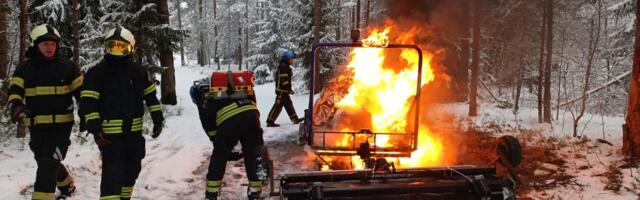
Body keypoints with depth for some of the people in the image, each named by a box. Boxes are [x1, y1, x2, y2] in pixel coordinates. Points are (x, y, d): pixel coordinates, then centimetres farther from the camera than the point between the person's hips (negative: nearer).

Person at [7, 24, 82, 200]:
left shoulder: (67, 66, 0)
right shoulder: (25, 69, 4)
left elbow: (81, 92, 4)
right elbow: (15, 91, -8)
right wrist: (16, 105, -30)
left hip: (61, 124, -4)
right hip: (37, 125, 4)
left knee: (48, 164, -14)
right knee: (45, 162, 19)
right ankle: (67, 185, 44)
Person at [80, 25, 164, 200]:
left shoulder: (138, 71, 6)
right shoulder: (97, 72, -7)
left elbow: (150, 96, 13)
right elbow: (88, 102, -10)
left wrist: (157, 120, 7)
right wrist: (95, 128, -18)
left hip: (134, 131, 5)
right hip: (109, 132, -5)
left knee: (132, 168, 18)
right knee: (112, 172, -11)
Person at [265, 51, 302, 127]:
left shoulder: (285, 67, 18)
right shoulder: (283, 67, -16)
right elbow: (284, 80, -22)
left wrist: (288, 89, 23)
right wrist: (289, 89, -19)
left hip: (284, 90, 11)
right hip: (282, 90, -11)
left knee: (288, 104, 16)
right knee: (278, 105, -9)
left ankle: (295, 119, 26)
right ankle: (270, 121, -8)